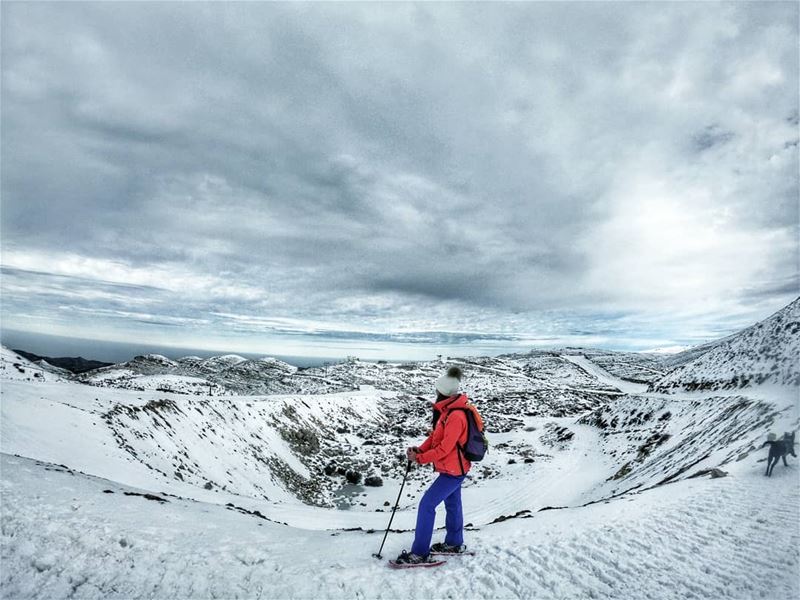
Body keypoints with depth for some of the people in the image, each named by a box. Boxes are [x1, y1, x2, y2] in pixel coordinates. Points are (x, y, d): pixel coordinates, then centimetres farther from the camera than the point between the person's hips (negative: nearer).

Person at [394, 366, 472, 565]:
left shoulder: (456, 416, -29)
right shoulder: (447, 410, 2)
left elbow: (444, 448, -27)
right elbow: (435, 436, 8)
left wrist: (420, 458, -17)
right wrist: (420, 450, -7)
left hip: (452, 470, -10)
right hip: (454, 468, 10)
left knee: (426, 505, -7)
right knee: (452, 503, 24)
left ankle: (419, 553, 2)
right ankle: (454, 543, 43)